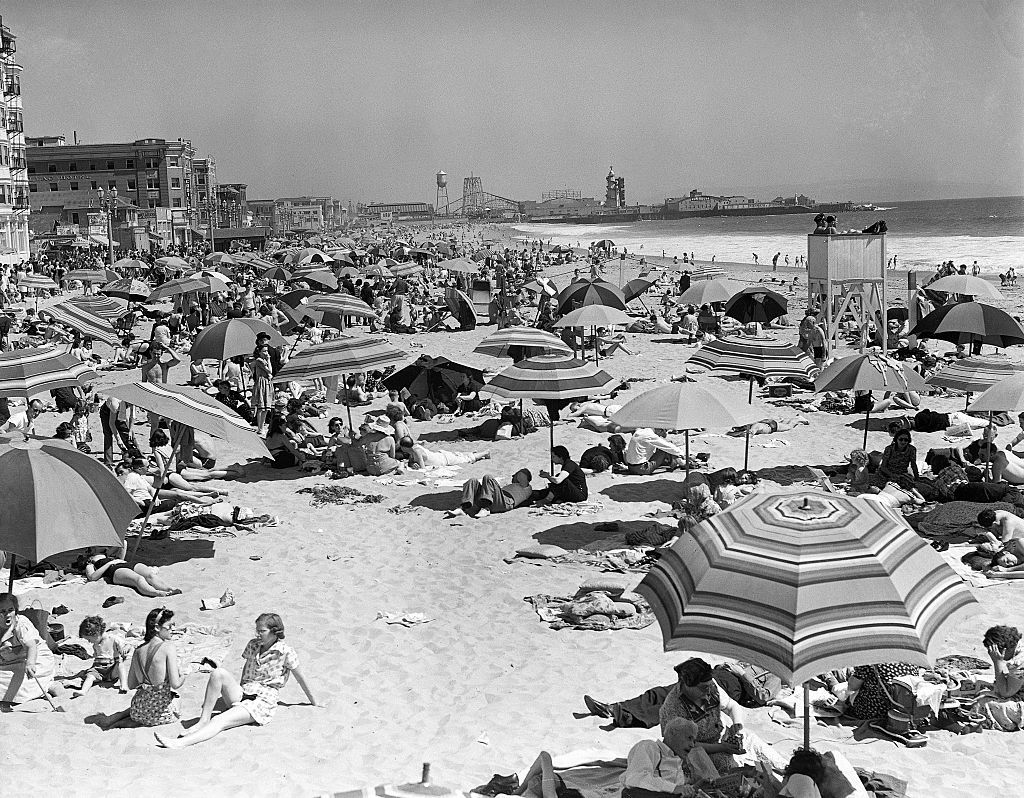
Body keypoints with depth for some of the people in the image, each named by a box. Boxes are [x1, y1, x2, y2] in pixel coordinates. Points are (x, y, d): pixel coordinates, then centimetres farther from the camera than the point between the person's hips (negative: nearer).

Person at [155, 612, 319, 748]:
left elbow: (300, 678, 5)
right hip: (242, 694, 6)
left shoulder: (286, 651, -4)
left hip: (263, 701, -6)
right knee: (218, 673, -25)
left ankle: (180, 743, -50)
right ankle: (204, 720, -26)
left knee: (220, 721, -31)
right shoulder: (252, 645, 11)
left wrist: (314, 702, 14)